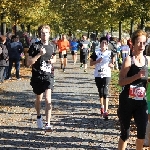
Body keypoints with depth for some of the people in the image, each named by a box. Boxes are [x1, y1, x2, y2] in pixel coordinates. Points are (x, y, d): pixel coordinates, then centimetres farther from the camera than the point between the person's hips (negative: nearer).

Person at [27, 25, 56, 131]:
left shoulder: (52, 46, 6)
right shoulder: (35, 46, -5)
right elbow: (29, 62, -9)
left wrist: (53, 60, 2)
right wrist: (39, 54, -20)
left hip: (49, 76, 1)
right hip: (37, 76, -1)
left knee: (48, 99, -14)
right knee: (39, 99, 15)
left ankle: (48, 124, -15)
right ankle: (39, 117, 42)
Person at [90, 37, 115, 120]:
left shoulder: (110, 53, 1)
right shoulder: (96, 53, 0)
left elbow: (113, 63, 12)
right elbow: (91, 63, 2)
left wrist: (111, 64, -11)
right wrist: (97, 61, -15)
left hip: (107, 75, -1)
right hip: (98, 75, 2)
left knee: (105, 92, -11)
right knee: (100, 92, 13)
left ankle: (105, 111, -14)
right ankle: (102, 107, 34)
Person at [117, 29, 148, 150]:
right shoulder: (129, 60, -10)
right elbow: (121, 82, -16)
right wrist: (137, 76, -28)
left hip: (141, 102, 4)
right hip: (127, 102, -4)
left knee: (142, 133, -2)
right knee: (125, 134, 5)